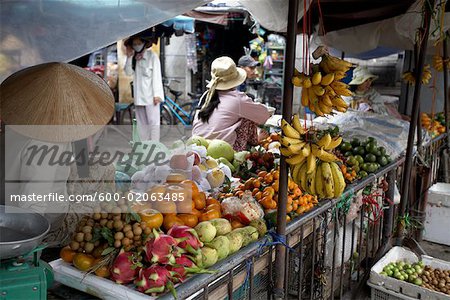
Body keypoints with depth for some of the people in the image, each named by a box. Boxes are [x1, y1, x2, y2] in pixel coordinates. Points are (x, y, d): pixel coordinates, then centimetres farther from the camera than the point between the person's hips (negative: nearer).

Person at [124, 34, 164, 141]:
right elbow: (128, 72, 3)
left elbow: (156, 75, -8)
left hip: (150, 96, -6)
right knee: (141, 123, 9)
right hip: (139, 96, 6)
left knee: (153, 121, -4)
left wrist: (157, 94, -14)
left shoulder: (152, 56, -3)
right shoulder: (134, 58, 13)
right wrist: (129, 57, -5)